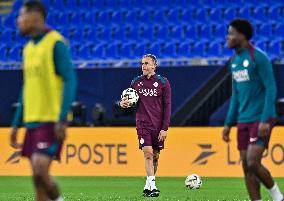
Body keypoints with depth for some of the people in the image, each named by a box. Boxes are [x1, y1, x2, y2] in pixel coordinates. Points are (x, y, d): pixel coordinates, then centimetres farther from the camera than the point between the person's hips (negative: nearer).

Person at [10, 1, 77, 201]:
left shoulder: (55, 43, -9)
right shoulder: (28, 48, 15)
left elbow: (70, 81, -14)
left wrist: (62, 119, -21)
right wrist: (16, 124, 20)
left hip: (52, 121, -8)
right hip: (33, 121, 8)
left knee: (40, 171, -18)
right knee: (38, 177, 5)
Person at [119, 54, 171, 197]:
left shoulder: (162, 82, 0)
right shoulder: (136, 82, 6)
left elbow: (167, 106, -1)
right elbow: (128, 100, 16)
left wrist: (165, 128, -8)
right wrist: (122, 103, -9)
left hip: (158, 125, 0)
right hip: (143, 124, 0)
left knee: (155, 156, 6)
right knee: (148, 153, -14)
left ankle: (147, 186, 20)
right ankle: (152, 187, -17)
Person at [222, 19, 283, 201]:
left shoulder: (259, 58, -11)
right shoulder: (234, 61, 13)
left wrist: (265, 120, -21)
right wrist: (228, 124, 17)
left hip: (261, 120, -8)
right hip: (243, 122, 8)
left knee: (252, 163, -16)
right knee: (246, 167, 2)